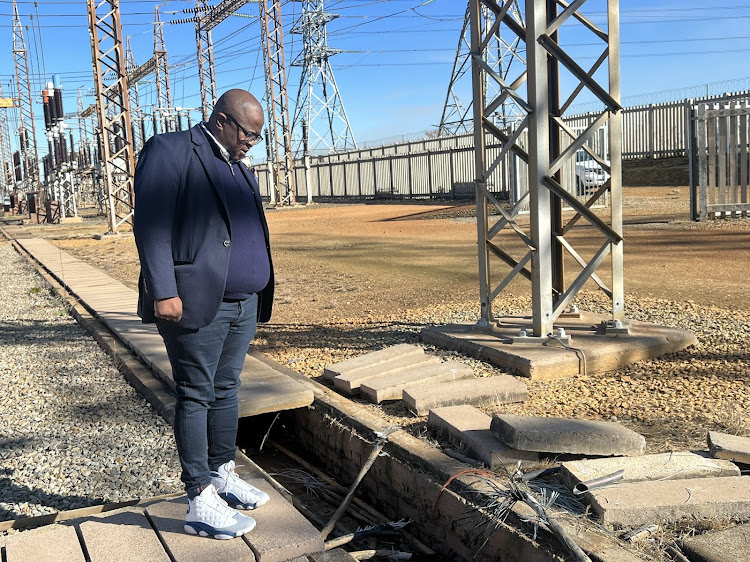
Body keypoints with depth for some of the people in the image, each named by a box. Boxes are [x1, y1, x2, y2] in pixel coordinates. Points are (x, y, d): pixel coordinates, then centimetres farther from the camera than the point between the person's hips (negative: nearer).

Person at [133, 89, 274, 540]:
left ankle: (223, 477, 30)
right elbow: (150, 223, -15)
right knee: (196, 397, -1)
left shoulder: (239, 169, 20)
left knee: (227, 391, 16)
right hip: (197, 303, -8)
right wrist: (163, 292, -21)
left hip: (243, 304, 8)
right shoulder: (169, 151, -7)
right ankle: (201, 503, 8)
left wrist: (259, 299, 19)